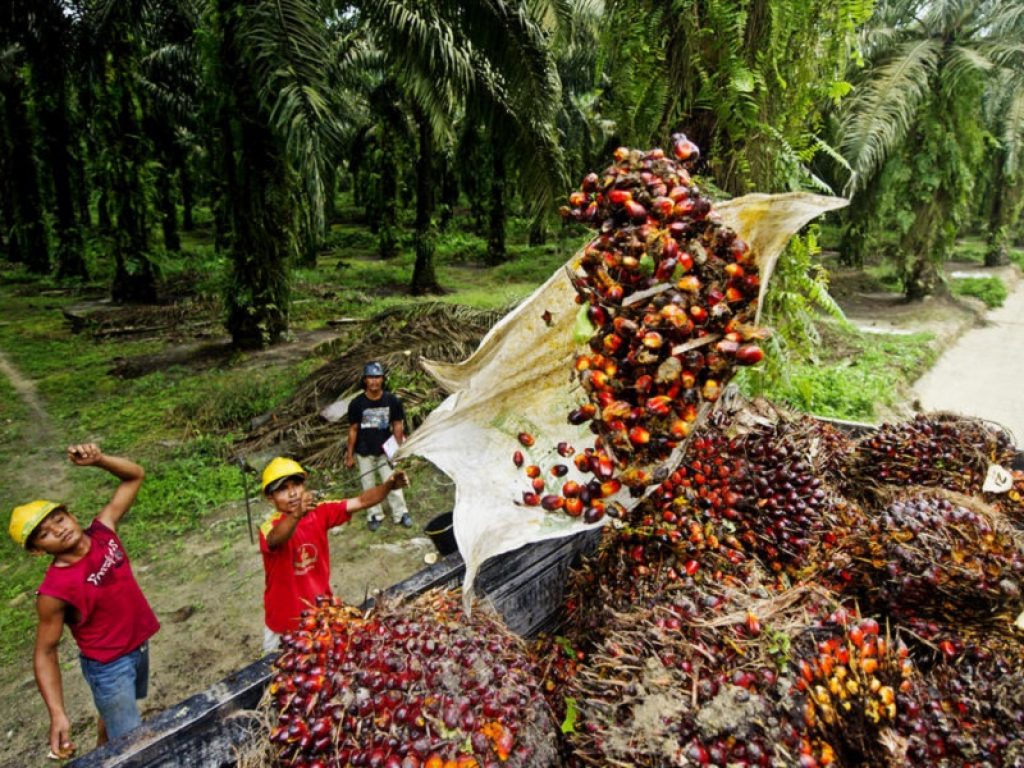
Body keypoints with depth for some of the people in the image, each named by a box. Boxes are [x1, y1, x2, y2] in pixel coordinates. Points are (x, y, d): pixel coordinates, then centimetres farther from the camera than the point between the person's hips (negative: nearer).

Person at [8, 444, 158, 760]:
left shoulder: (103, 530, -14)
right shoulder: (55, 590, -27)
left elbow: (135, 475, -9)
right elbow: (44, 654, -19)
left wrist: (98, 460, -26)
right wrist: (57, 715, -27)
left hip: (139, 645, 6)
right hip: (109, 666, -6)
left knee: (118, 714, 32)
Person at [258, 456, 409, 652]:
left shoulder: (319, 512, -12)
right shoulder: (270, 527, -25)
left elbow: (361, 502, -18)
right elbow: (275, 539, -49)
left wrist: (388, 485, -35)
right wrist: (296, 515, -69)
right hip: (285, 619, -3)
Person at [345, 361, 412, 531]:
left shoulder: (392, 401, -8)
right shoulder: (357, 403, -9)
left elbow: (397, 426, -1)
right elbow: (353, 430, -2)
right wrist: (350, 455, 0)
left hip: (385, 450, 0)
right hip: (364, 452, 0)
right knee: (368, 485, 10)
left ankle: (400, 513, 17)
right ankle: (375, 515, 26)